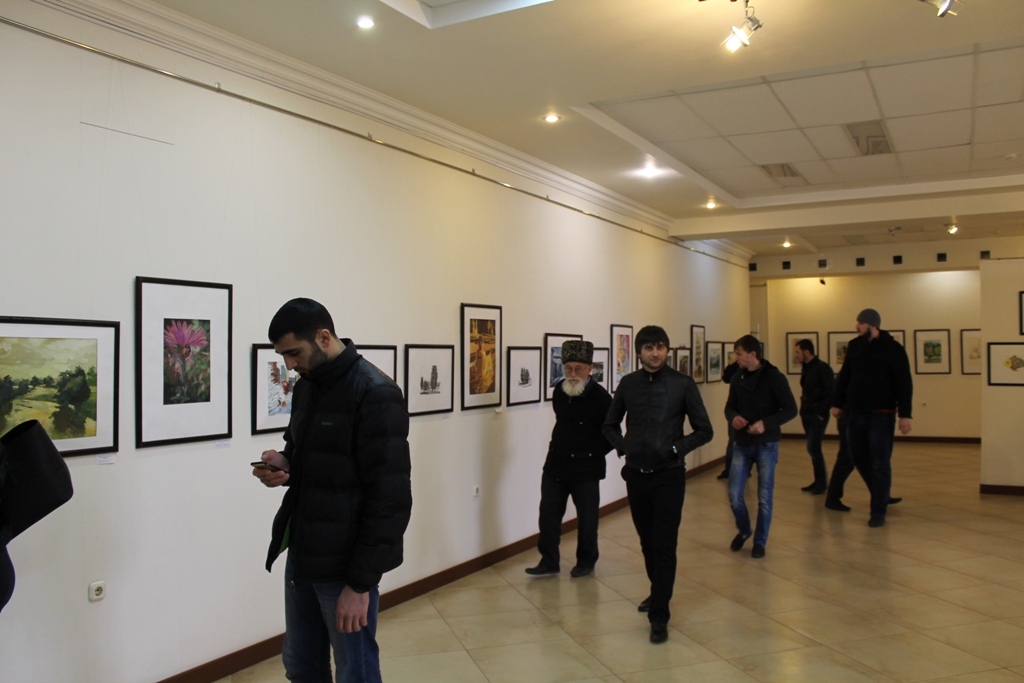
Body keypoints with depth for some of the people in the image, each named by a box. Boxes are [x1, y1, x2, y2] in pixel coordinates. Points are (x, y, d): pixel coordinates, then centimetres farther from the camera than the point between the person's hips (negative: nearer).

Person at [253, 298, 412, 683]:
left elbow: (390, 498, -19)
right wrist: (283, 465, -3)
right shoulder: (305, 386, 8)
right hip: (302, 554, 8)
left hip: (345, 564, -8)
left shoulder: (375, 395, -18)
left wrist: (360, 582, -19)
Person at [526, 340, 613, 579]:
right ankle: (549, 562, 19)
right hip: (555, 463, 5)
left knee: (587, 518, 10)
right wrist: (558, 446, 13)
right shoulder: (559, 390, 2)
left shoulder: (600, 396, -16)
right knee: (548, 513, 7)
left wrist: (594, 453, -7)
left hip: (585, 469, -5)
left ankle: (586, 561, 28)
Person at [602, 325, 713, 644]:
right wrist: (622, 445, -1)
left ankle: (659, 616, 2)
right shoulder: (628, 384, 3)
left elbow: (704, 430, -2)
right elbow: (610, 424, 16)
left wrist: (675, 448, -12)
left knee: (664, 546, -4)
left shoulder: (682, 384, -5)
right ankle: (658, 592, 39)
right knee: (647, 541, 17)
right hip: (636, 474, 4)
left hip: (668, 476, -3)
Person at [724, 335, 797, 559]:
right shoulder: (738, 378, 4)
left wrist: (766, 423, -24)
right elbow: (730, 406, 13)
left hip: (766, 445, -4)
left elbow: (791, 409, -10)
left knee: (764, 497, 3)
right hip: (742, 444, 4)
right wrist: (733, 417, -11)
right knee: (734, 494, 1)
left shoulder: (774, 377, -10)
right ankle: (744, 530, 28)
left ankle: (760, 541, 20)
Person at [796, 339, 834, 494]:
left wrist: (823, 412, -16)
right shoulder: (805, 368, 12)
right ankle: (819, 480, 20)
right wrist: (803, 409, 7)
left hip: (818, 415, -8)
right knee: (813, 448, 12)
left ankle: (822, 483, 1)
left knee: (813, 448, -10)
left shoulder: (822, 368, -12)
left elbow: (832, 391, -15)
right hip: (807, 414, 8)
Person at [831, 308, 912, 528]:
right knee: (858, 458, 12)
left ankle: (878, 511, 6)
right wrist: (837, 403, 13)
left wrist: (905, 414, -15)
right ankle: (880, 496, 32)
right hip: (854, 413, 6)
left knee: (880, 463, -3)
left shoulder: (893, 349, -8)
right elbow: (844, 377, 15)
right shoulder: (854, 346, 7)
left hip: (881, 415, -6)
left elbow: (904, 384, -10)